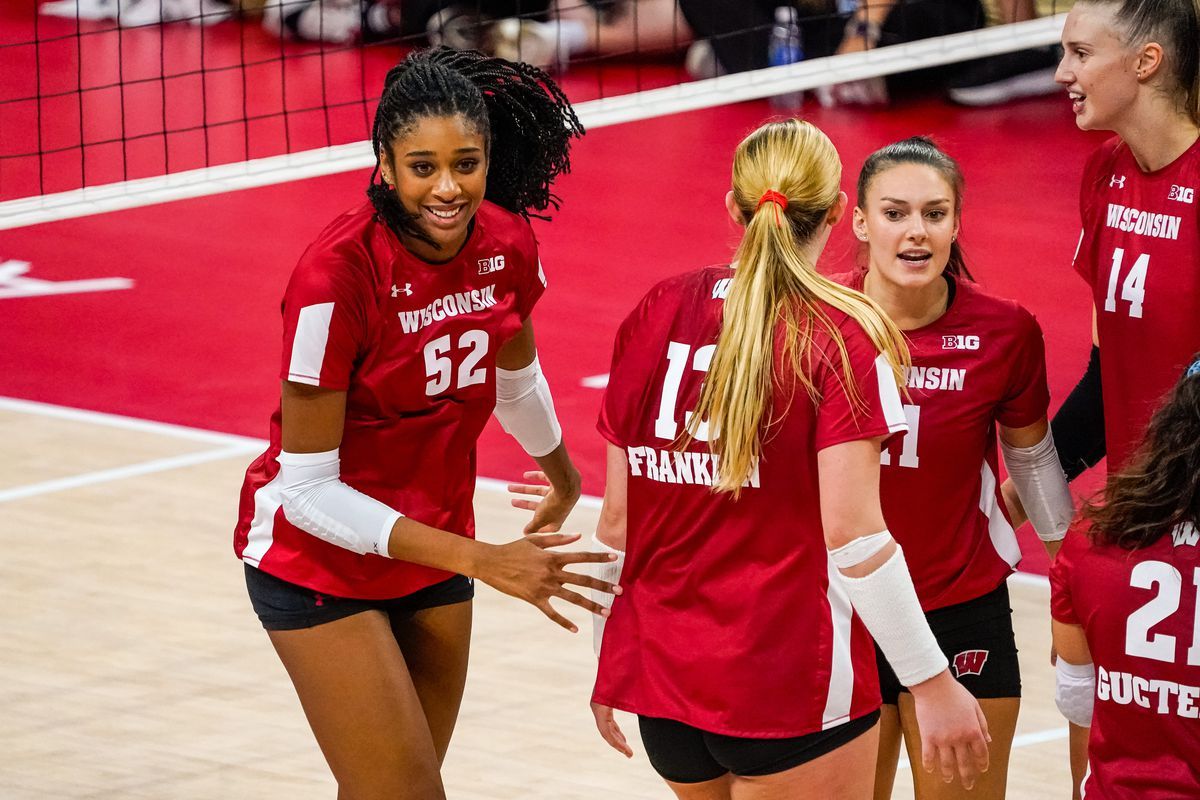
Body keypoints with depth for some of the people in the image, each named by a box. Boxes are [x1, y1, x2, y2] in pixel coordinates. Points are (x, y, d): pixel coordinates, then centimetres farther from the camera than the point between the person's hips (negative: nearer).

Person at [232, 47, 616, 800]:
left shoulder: (507, 246, -10)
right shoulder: (337, 274, -27)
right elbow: (306, 488, -24)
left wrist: (563, 477, 33)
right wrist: (478, 559, -27)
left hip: (433, 548, 6)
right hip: (321, 555, -6)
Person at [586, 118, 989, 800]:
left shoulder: (656, 315, 5)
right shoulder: (842, 337, -10)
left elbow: (618, 519, 8)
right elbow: (851, 533, -17)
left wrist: (610, 665, 19)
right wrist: (933, 685, -15)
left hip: (663, 669, 6)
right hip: (791, 690, -6)